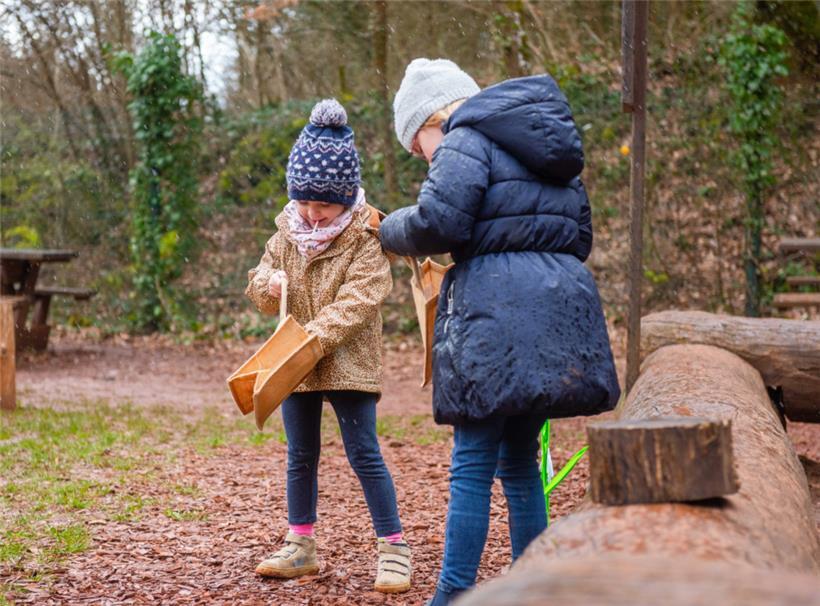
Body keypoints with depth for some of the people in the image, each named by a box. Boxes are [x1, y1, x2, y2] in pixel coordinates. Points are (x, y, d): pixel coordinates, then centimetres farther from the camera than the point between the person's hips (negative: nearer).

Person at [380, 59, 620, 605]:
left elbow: (438, 221, -15)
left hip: (497, 312, -8)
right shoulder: (551, 152, 24)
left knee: (473, 464, -5)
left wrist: (393, 231, 4)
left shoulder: (466, 142, -2)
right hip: (562, 306, 8)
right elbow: (579, 236, 27)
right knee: (519, 459, 15)